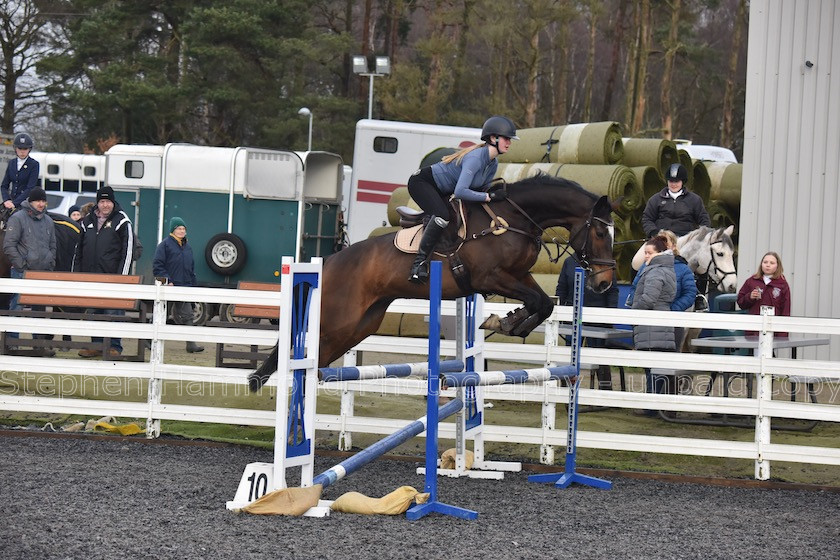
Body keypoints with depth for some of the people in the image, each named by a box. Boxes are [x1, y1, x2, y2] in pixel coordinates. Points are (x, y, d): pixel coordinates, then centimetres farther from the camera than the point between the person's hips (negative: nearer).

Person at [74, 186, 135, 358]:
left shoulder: (122, 221, -1)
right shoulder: (88, 221, 15)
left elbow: (127, 250, -5)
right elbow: (79, 250, 20)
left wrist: (122, 276, -11)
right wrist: (76, 273, 13)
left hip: (112, 276, -5)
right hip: (91, 276, 5)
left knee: (113, 312, -5)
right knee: (94, 312, 8)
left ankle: (114, 347, 0)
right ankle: (96, 345, 14)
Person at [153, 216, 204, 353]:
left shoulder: (188, 247, 15)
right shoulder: (165, 245, -3)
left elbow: (192, 269, 21)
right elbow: (157, 265, -8)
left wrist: (192, 285, 14)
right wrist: (167, 281, -15)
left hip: (185, 287, 5)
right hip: (168, 288, -5)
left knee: (186, 316, -1)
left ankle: (191, 344, -5)